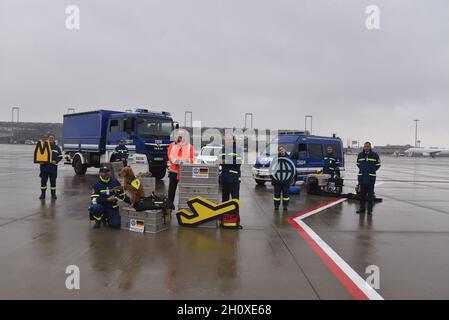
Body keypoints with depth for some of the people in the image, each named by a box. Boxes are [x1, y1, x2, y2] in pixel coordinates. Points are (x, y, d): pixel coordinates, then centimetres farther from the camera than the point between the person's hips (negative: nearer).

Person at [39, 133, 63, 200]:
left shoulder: (57, 147, 8)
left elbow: (60, 156, 9)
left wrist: (56, 161, -8)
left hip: (53, 167, 0)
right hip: (44, 167, 0)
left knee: (53, 181, 4)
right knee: (43, 181, 4)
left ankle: (53, 194, 14)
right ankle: (43, 194, 16)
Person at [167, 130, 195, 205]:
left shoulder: (189, 146, 9)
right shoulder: (172, 145, 11)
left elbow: (192, 158, 3)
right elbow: (170, 156, 0)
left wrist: (185, 161, -15)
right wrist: (176, 161, -19)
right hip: (174, 170, 1)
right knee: (172, 188, 6)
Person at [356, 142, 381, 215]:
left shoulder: (375, 155, -2)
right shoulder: (360, 155, 5)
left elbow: (378, 164, 10)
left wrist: (372, 171, 5)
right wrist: (362, 170, 11)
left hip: (371, 177, -3)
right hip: (362, 177, 3)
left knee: (370, 194, 1)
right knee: (362, 194, 10)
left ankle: (370, 210, 7)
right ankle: (362, 208, 20)